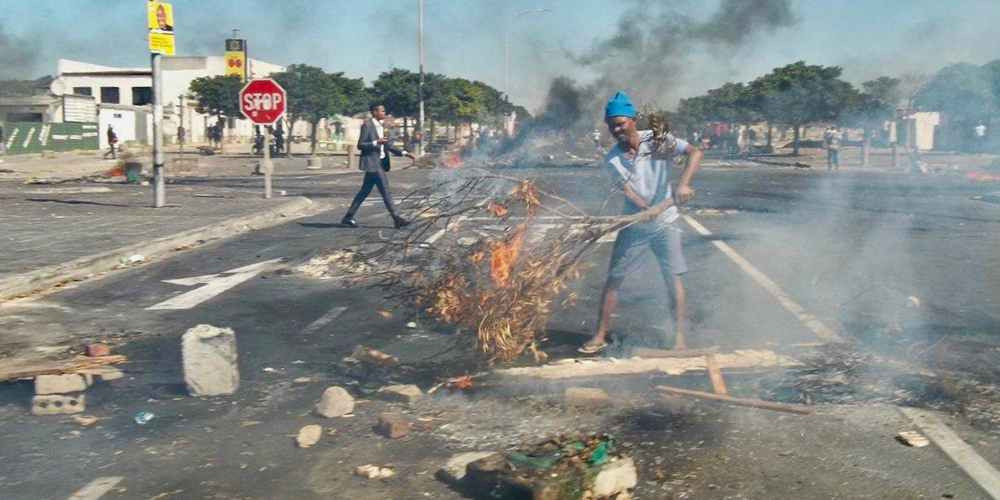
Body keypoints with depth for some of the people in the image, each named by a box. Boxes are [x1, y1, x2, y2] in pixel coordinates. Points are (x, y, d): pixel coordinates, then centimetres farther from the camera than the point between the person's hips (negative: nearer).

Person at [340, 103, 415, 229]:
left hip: (379, 162, 9)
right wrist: (376, 142, -23)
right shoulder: (367, 125, -11)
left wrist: (403, 153, 10)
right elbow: (360, 145, -13)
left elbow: (388, 145, 18)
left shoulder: (381, 126, 15)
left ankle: (349, 217, 16)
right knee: (386, 191, -7)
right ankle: (396, 218, -4)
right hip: (372, 163, -9)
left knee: (365, 191, 11)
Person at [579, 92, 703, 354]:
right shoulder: (612, 160, -5)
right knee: (614, 278, 2)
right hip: (634, 224, 2)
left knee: (673, 278, -5)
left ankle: (679, 337, 5)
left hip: (665, 223, -2)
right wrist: (646, 209, -38)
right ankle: (600, 335, 12)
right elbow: (627, 190, -18)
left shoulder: (657, 139, -10)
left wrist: (683, 184, -35)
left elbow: (695, 152, -19)